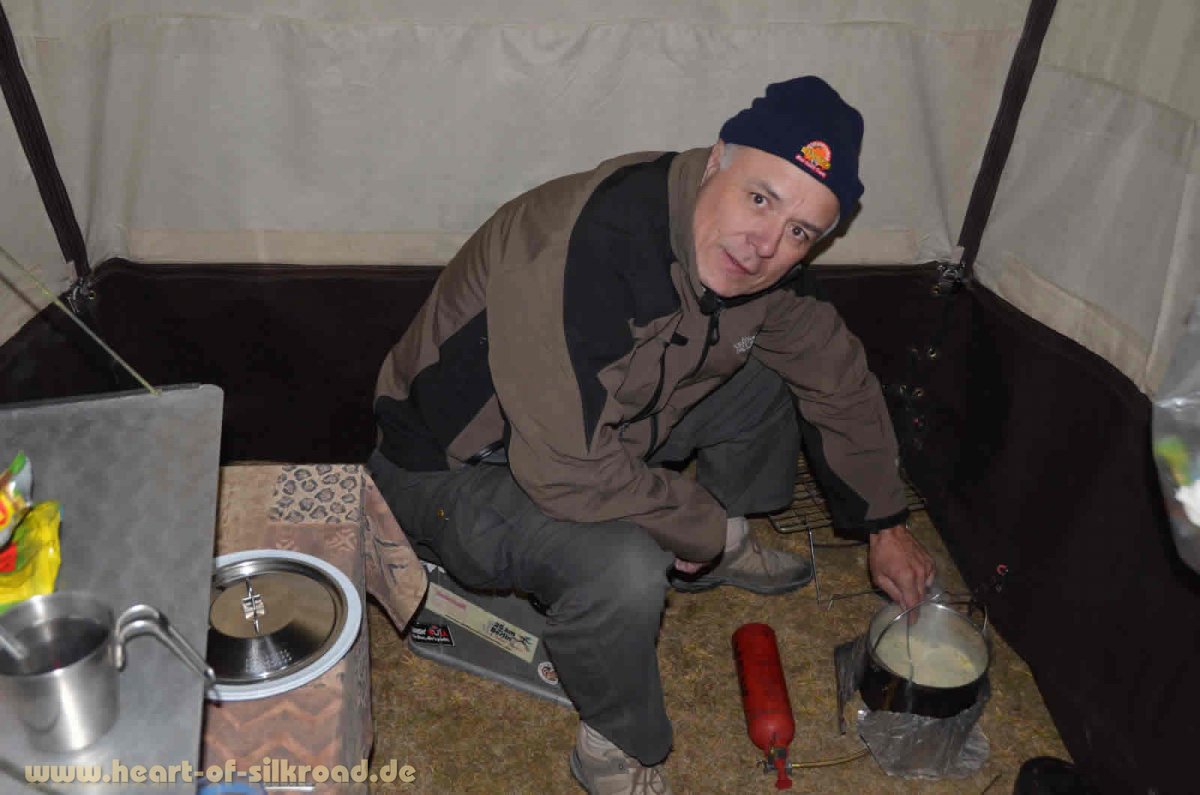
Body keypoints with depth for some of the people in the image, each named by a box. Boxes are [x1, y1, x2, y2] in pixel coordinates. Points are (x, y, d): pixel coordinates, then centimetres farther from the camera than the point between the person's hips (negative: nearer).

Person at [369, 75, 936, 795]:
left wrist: (888, 528, 9)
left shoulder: (755, 261, -9)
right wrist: (707, 525, -22)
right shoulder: (584, 249, -37)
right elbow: (570, 470, -38)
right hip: (456, 471, -7)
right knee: (623, 568, -35)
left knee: (772, 375, 6)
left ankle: (717, 560, 28)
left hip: (607, 430, 8)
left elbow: (839, 380, 6)